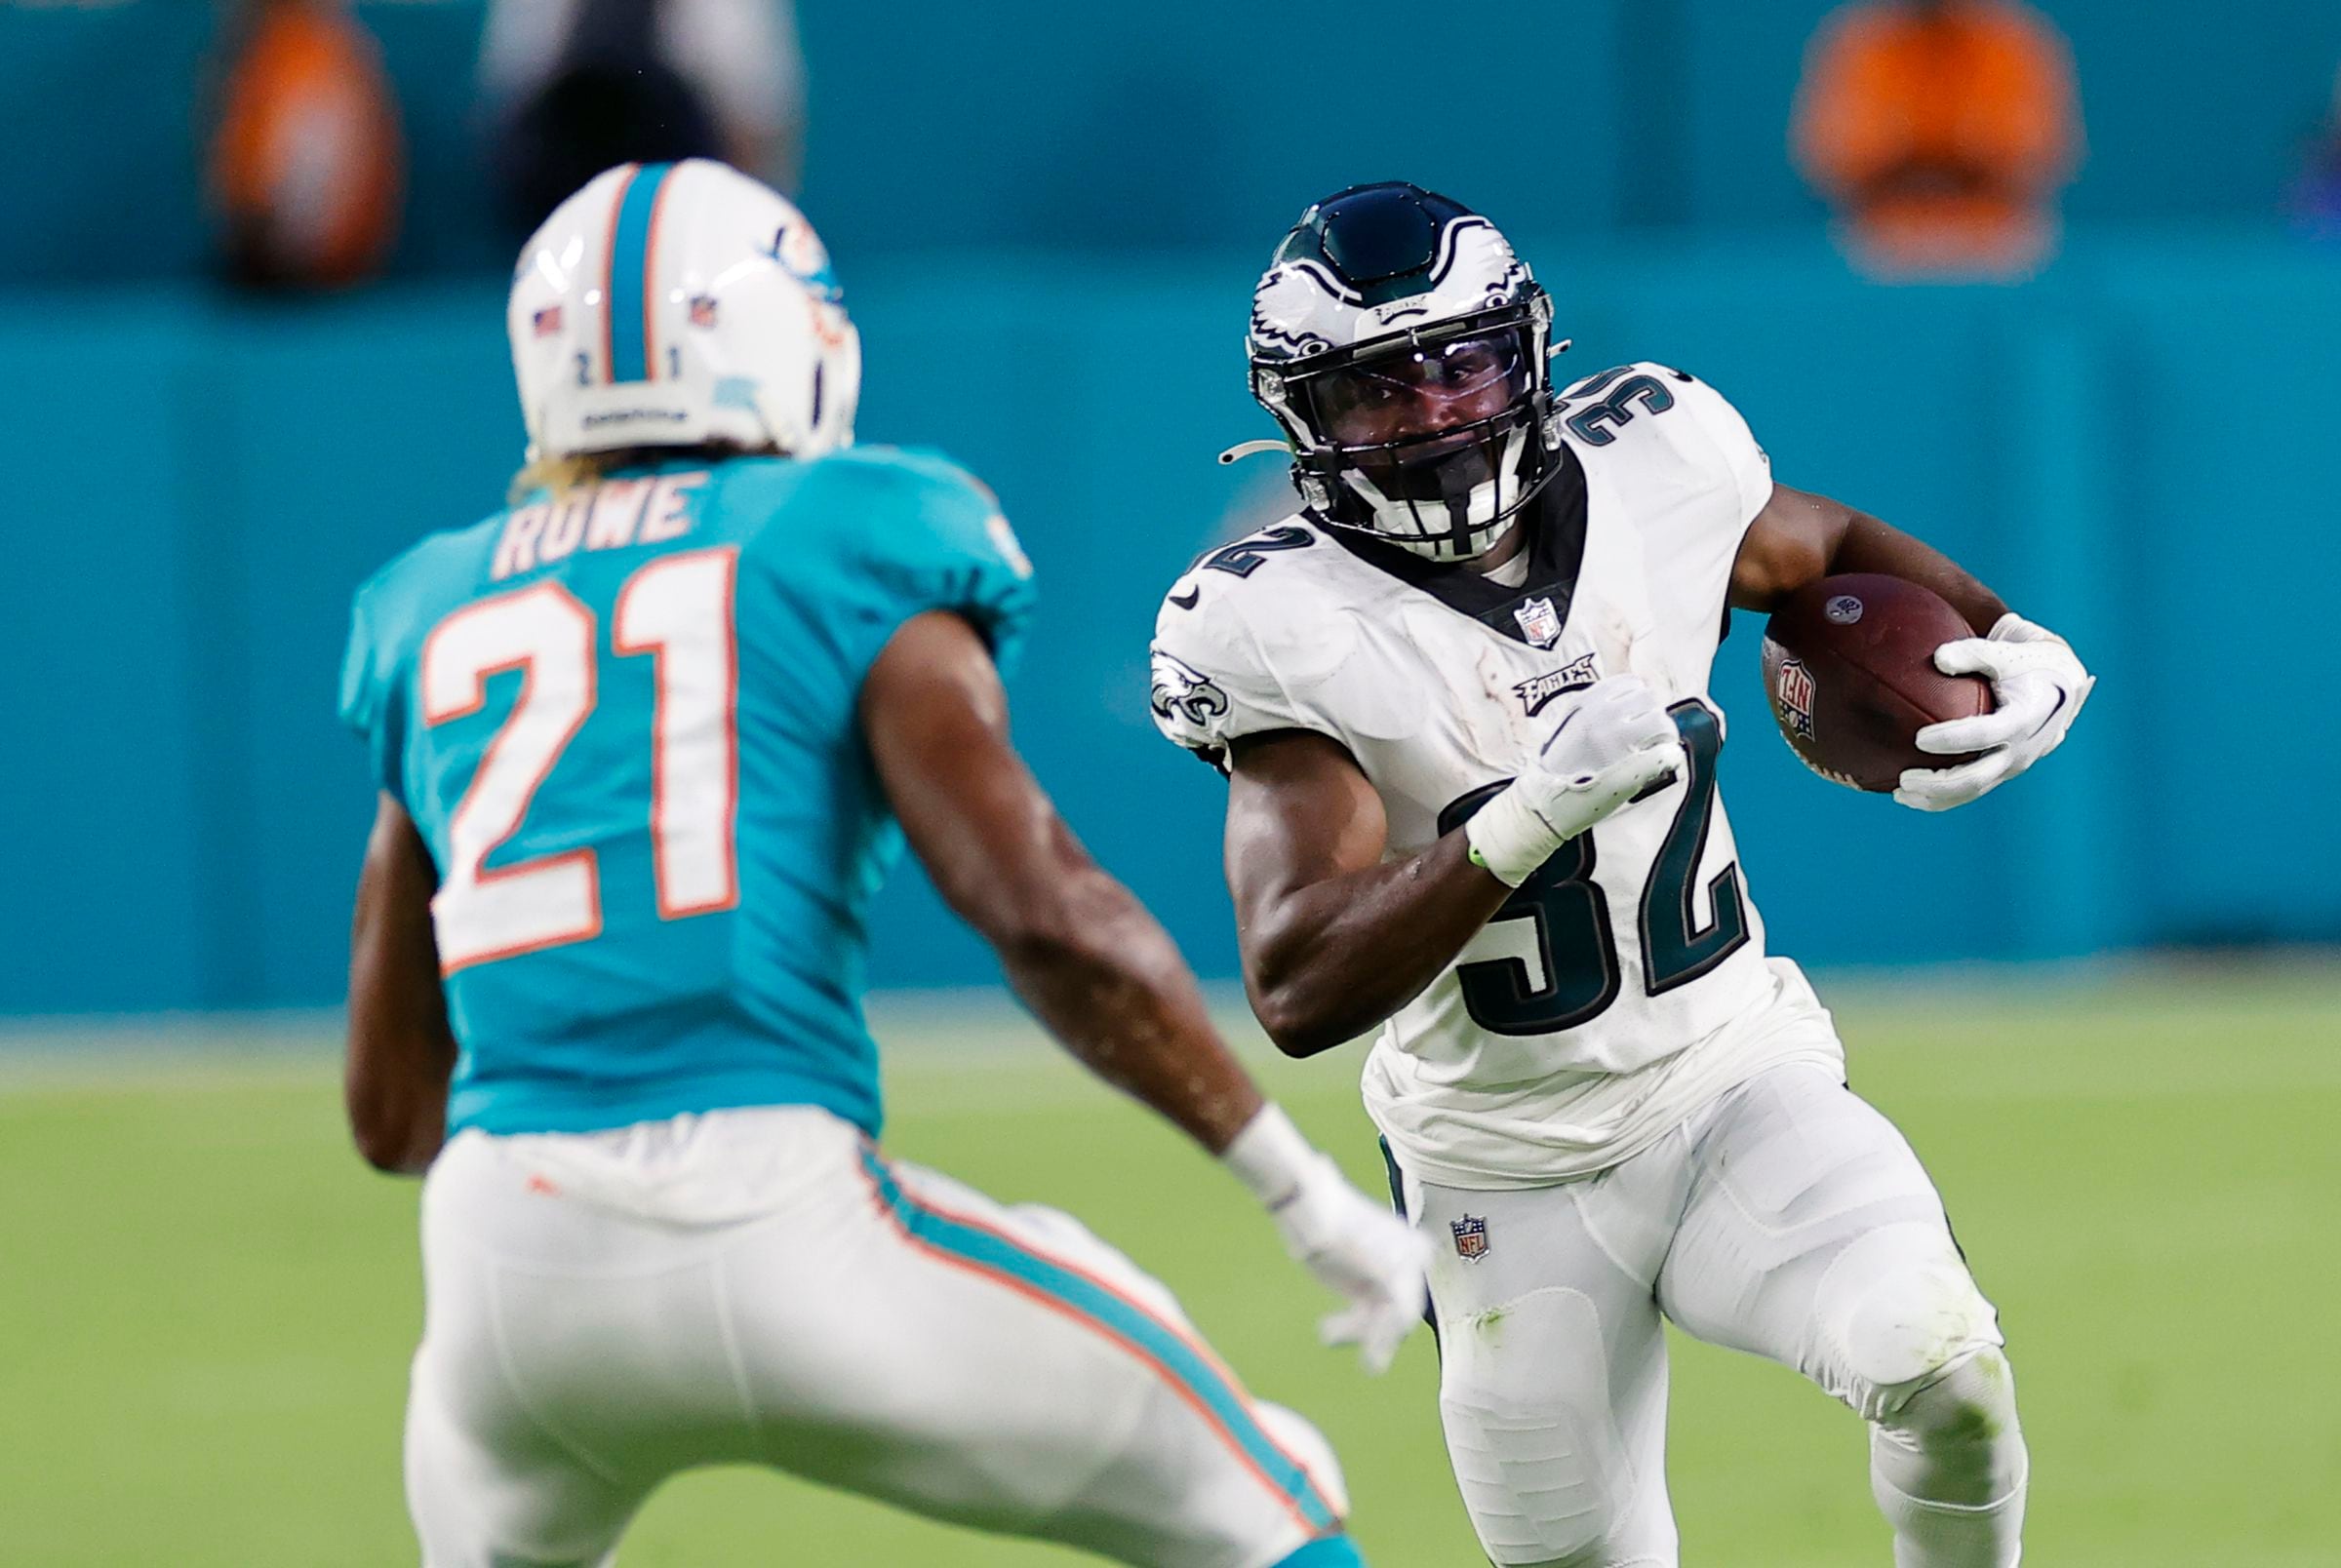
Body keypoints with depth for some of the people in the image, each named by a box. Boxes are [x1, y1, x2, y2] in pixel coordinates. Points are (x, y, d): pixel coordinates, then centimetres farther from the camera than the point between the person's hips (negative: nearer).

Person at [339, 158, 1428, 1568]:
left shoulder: (436, 617, 19)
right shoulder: (838, 554, 5)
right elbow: (1045, 915, -9)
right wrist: (1306, 1194, -2)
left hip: (508, 1265, 4)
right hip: (775, 1232, -4)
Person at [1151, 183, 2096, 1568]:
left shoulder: (1655, 474, -8)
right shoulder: (1296, 632, -20)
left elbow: (1830, 551, 17)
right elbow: (1299, 995, -29)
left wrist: (2020, 648, -3)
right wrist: (1537, 811, -39)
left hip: (1738, 1087, 1)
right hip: (1515, 1180, -1)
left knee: (1932, 1354, -26)